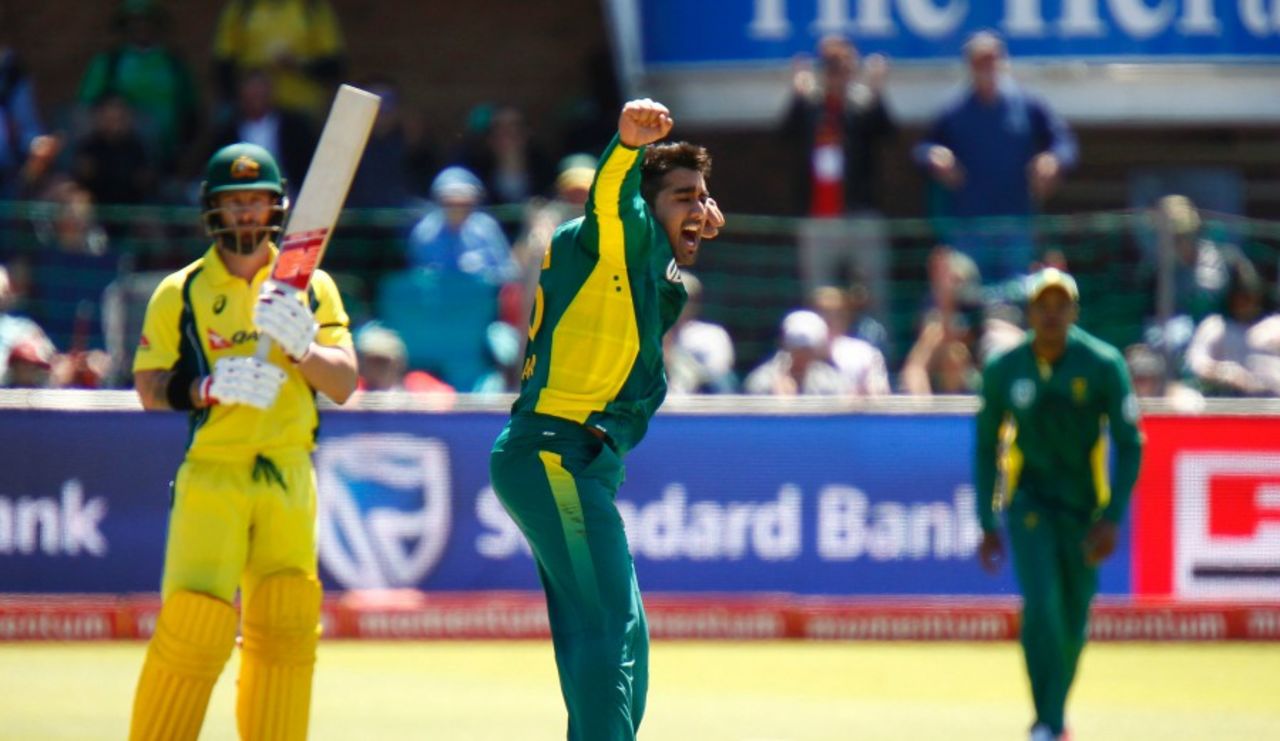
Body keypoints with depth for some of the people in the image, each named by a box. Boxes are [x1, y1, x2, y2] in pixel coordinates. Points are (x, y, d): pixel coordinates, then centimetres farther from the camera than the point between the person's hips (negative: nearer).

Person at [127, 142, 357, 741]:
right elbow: (149, 388, -1)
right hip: (210, 473, -2)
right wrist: (211, 386, -18)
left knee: (287, 625, -2)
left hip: (287, 478, 2)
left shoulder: (311, 287, 9)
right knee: (194, 624, -13)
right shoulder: (180, 293, 4)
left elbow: (344, 384, -1)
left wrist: (301, 345, -20)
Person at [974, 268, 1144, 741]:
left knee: (1073, 623, 7)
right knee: (1041, 605, -18)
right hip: (1030, 501, 0)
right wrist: (987, 524, 3)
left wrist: (1111, 518, -15)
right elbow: (986, 447, 5)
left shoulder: (1104, 365, -11)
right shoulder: (1003, 370, -6)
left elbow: (1129, 444, -7)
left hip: (1083, 506, 0)